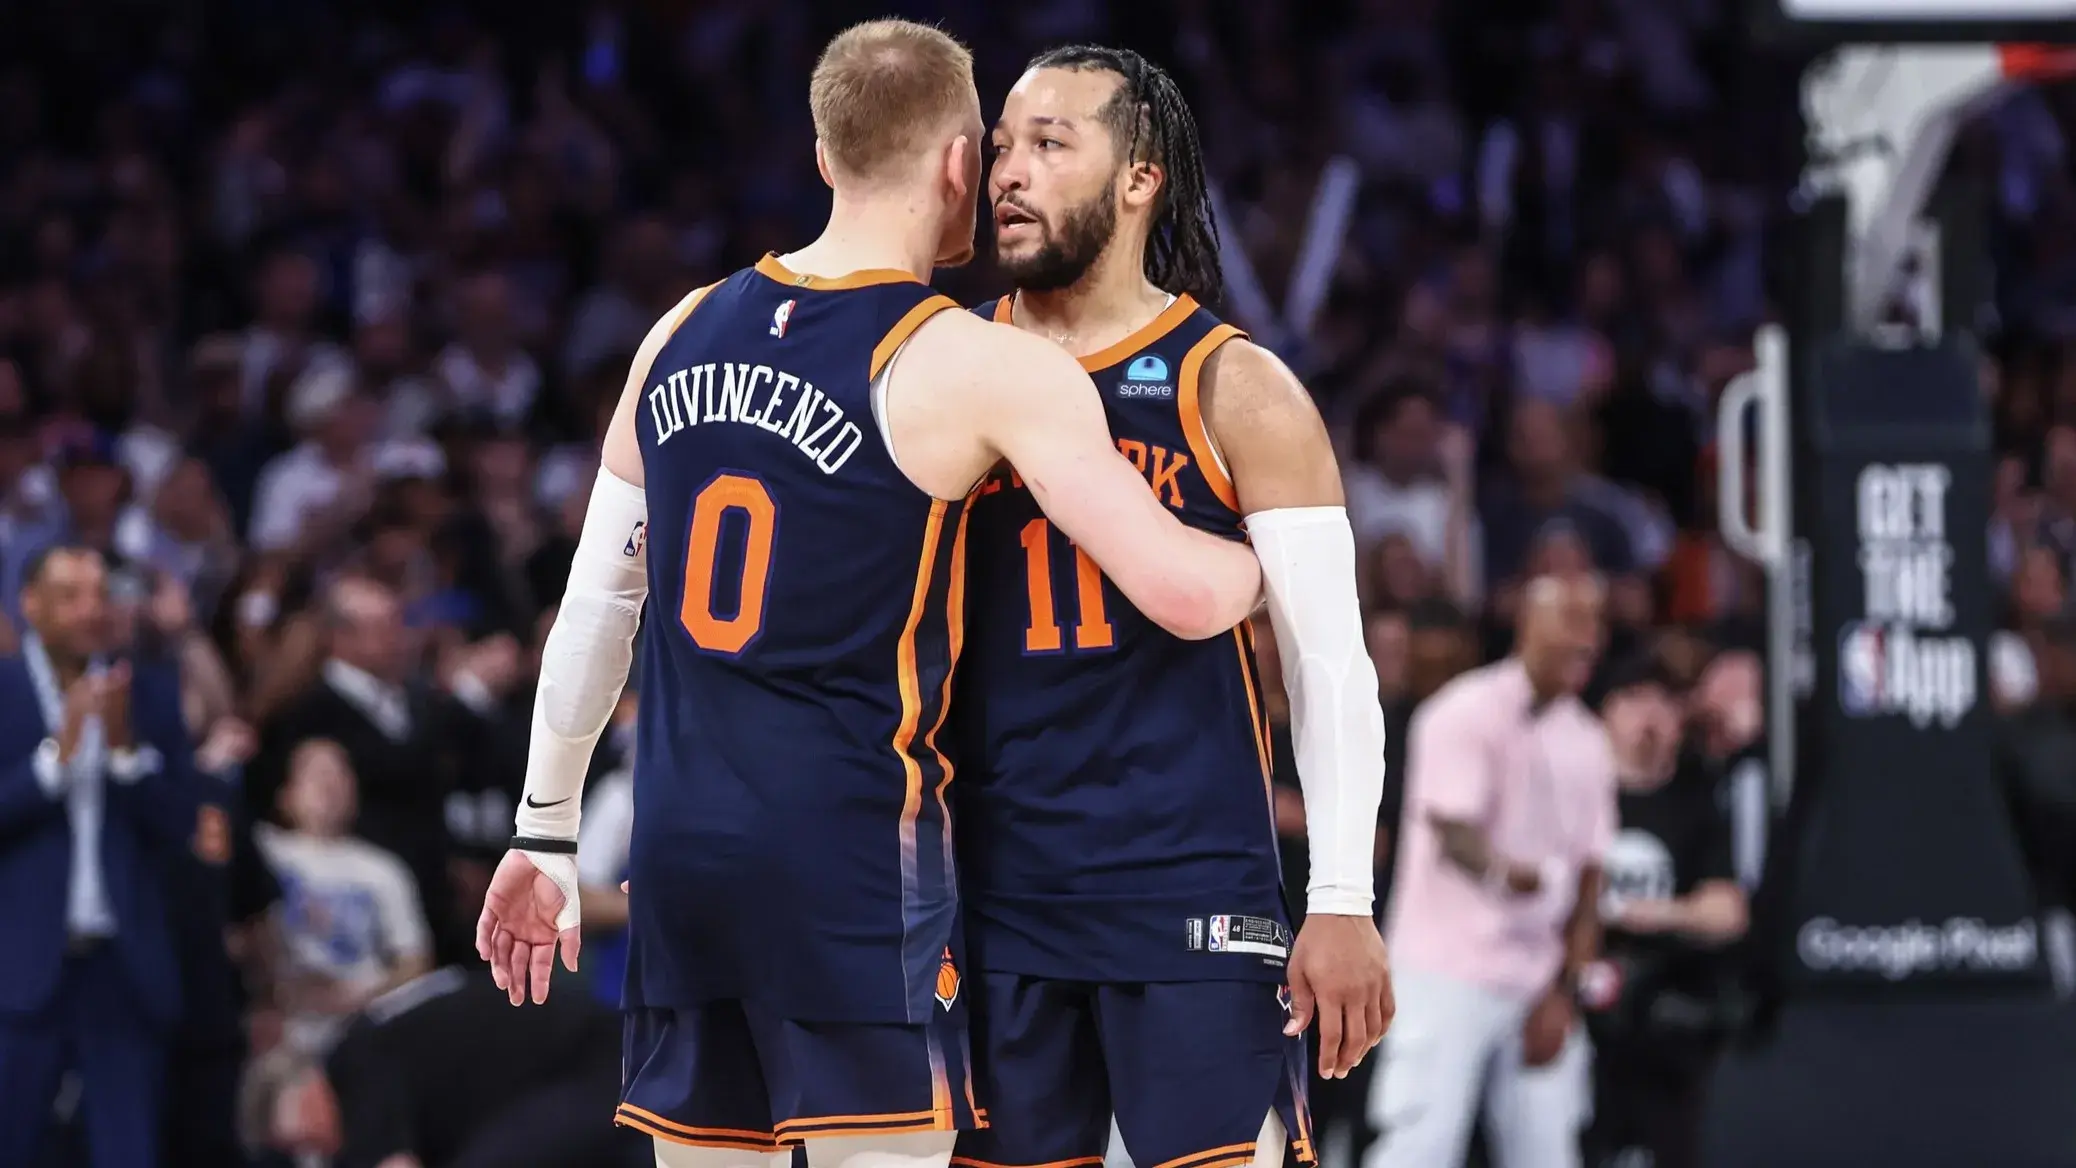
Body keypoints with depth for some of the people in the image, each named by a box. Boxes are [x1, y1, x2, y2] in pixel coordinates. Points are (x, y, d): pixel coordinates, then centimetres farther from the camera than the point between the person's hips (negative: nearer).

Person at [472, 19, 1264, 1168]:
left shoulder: (685, 332, 9)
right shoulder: (979, 368, -9)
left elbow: (594, 607, 15)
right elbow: (1184, 594, -13)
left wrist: (546, 833, 22)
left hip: (679, 849, 6)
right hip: (852, 855, -6)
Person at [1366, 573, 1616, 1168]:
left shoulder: (1587, 743, 12)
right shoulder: (1467, 714, -8)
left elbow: (1588, 876, 11)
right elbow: (1452, 831, -20)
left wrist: (1563, 993, 2)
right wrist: (1503, 871, -42)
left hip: (1539, 985, 6)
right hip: (1450, 976, -6)